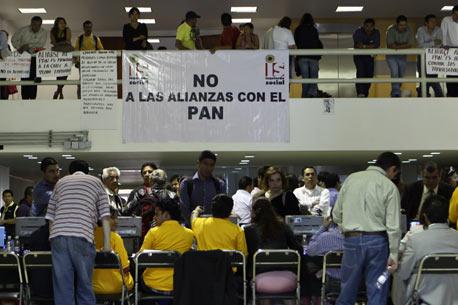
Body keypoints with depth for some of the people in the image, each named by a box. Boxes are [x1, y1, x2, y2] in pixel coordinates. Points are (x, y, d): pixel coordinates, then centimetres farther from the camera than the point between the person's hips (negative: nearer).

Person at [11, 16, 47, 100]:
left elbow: (40, 45, -14)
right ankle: (24, 98, -4)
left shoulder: (43, 33, -6)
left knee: (33, 77, -9)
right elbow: (14, 40, 2)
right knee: (24, 78, -6)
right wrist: (19, 48, -14)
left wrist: (29, 46, -27)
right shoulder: (23, 30, -7)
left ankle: (32, 98, -6)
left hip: (35, 58, 0)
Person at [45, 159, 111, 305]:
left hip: (58, 236, 2)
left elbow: (50, 215, 22)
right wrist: (107, 243, 12)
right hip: (82, 236, -2)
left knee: (62, 286, 1)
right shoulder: (96, 181, 21)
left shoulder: (61, 182, 27)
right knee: (85, 286, 5)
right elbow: (104, 215, 11)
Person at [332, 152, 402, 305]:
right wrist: (393, 254, -2)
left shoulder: (351, 179, 6)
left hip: (352, 240, 3)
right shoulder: (389, 187, -3)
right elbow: (393, 225, -6)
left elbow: (336, 215, 8)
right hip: (377, 241, -2)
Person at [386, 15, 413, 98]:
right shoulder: (391, 30, -19)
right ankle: (396, 93, -22)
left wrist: (397, 46, -23)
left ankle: (394, 92, 29)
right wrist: (404, 45, -18)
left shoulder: (408, 31, -9)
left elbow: (409, 45, -13)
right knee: (394, 73, -21)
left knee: (401, 75, 9)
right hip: (391, 56, -4)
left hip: (402, 56, 4)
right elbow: (391, 45, -24)